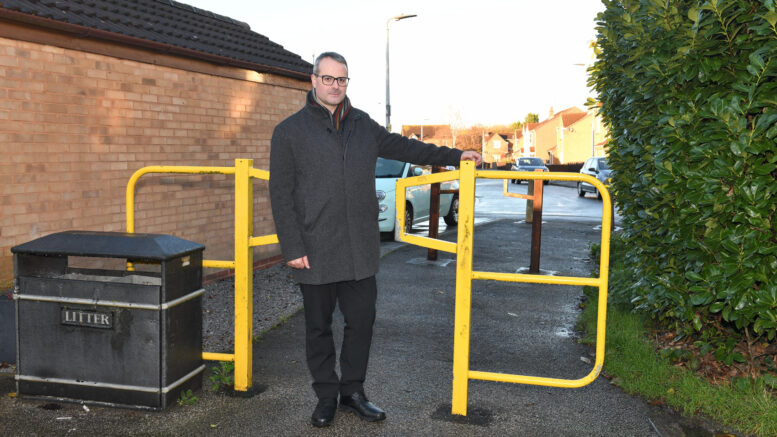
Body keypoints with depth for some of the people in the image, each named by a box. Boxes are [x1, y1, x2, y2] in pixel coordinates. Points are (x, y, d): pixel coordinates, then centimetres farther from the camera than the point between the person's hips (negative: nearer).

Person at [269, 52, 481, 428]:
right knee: (319, 326, 7)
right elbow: (281, 194, -3)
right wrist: (292, 247, -10)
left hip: (360, 250, 3)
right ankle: (326, 396, 24)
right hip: (315, 251, -3)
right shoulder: (290, 131, 0)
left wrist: (455, 155, 22)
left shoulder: (364, 125, 12)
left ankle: (352, 391, 25)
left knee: (362, 320, 7)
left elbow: (403, 147, 24)